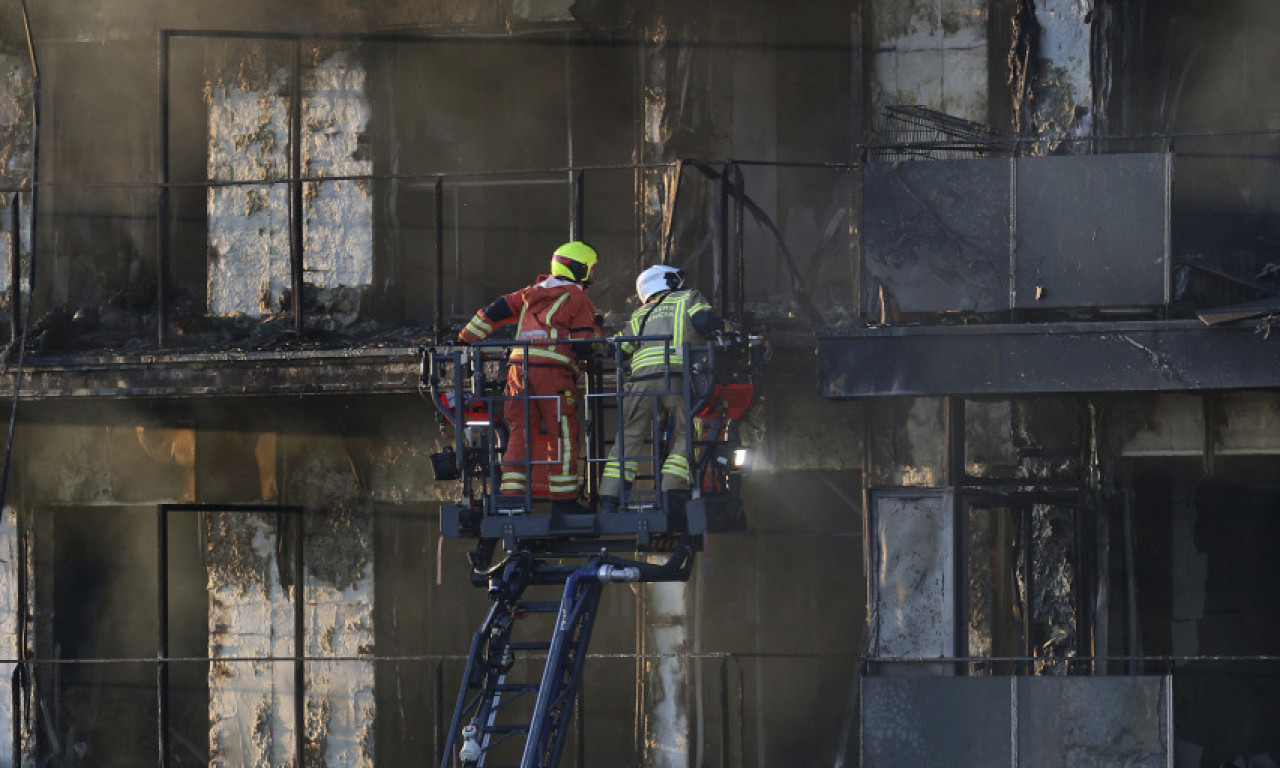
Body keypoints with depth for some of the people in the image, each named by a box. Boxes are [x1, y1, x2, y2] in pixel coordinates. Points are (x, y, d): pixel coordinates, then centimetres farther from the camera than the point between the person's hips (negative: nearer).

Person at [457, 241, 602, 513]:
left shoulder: (533, 292, 21)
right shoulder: (578, 299, 3)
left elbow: (498, 310, 20)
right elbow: (584, 346, -4)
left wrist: (467, 337, 27)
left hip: (519, 367, 6)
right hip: (553, 369, -6)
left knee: (520, 434, 5)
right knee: (562, 436, -1)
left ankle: (511, 495, -4)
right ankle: (563, 501, -2)